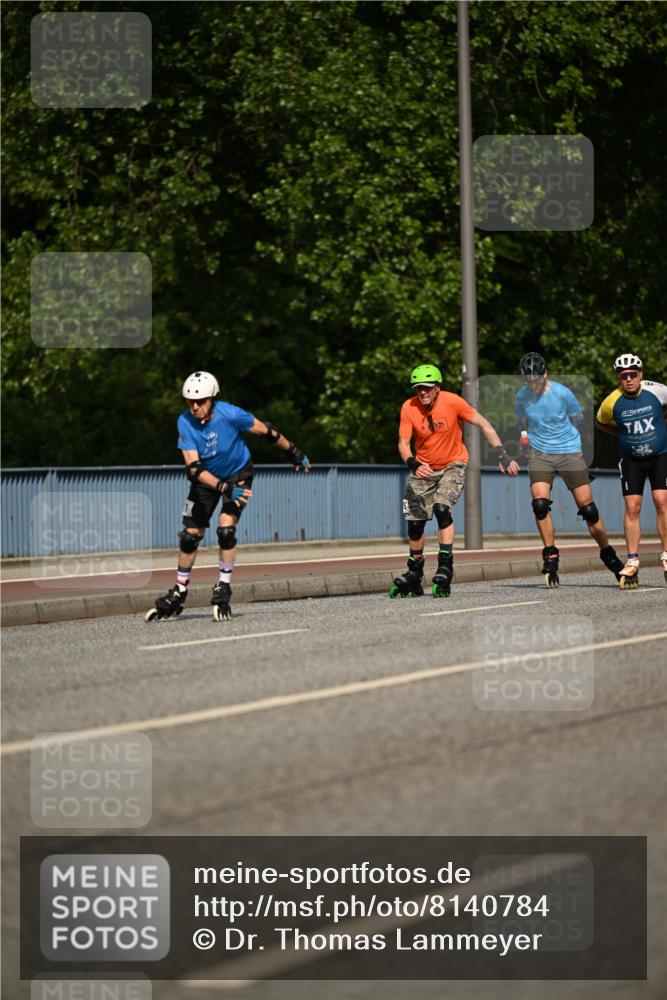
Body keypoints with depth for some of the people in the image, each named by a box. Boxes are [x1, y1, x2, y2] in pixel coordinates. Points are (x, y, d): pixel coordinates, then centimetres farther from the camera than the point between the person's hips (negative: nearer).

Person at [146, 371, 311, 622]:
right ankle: (178, 594, 18)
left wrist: (294, 453, -1)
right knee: (190, 534, 2)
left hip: (238, 474, -2)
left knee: (226, 527, -20)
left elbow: (265, 430, -13)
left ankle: (223, 589, -5)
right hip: (206, 478, 2)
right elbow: (194, 468, -27)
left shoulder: (230, 414, -29)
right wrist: (225, 488, -40)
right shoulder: (185, 422, -23)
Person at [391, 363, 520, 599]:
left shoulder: (452, 402, -20)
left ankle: (445, 569, -23)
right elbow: (403, 444, -14)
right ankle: (414, 576, 22)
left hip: (452, 466, -3)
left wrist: (503, 456, -18)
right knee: (414, 521, 2)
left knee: (442, 507, -27)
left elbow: (483, 425, -13)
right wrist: (413, 464, -35)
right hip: (424, 469, 3)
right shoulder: (409, 408, -15)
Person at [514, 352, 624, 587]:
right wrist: (525, 434, 2)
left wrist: (561, 435, 6)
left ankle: (609, 555, 16)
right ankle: (550, 557, -5)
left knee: (587, 508, -1)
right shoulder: (522, 397, -4)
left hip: (570, 453, -2)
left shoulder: (562, 393, -11)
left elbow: (577, 419, 6)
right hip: (539, 454, 2)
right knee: (540, 504, -18)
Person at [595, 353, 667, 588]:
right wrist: (625, 433, 2)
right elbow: (600, 423, 9)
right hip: (631, 460, 1)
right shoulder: (612, 402, -12)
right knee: (632, 507, -6)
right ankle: (632, 562, -1)